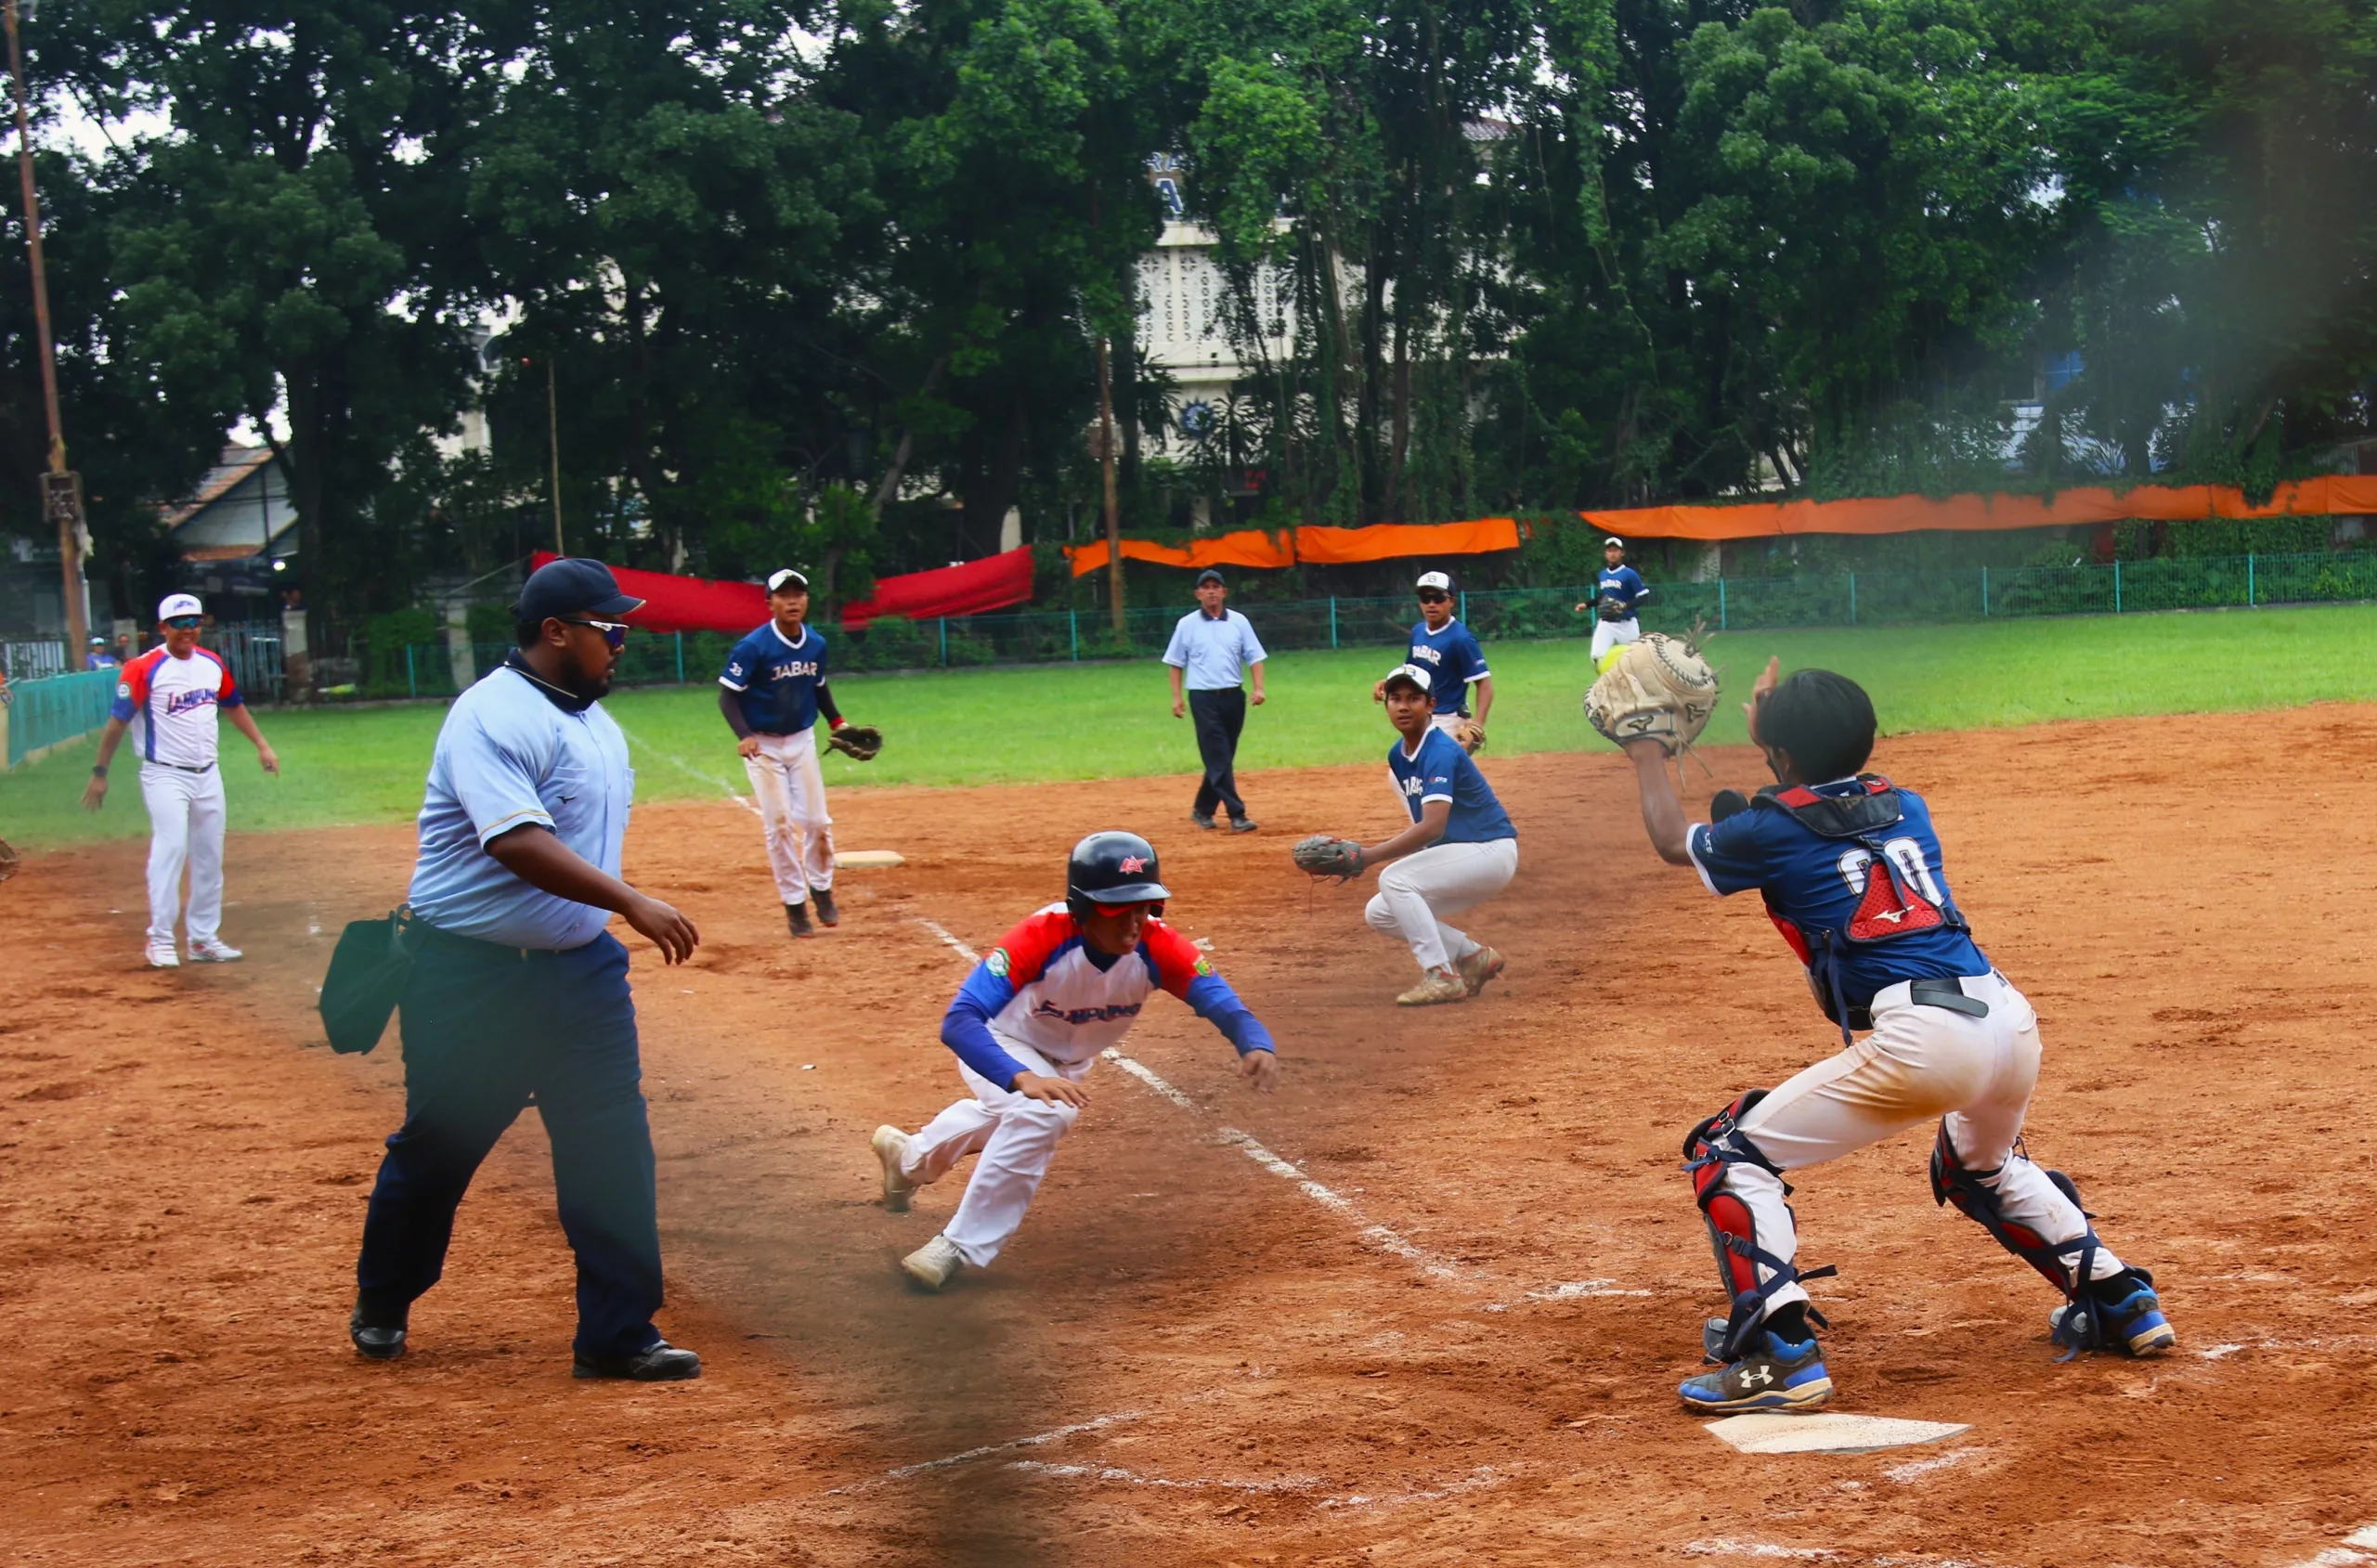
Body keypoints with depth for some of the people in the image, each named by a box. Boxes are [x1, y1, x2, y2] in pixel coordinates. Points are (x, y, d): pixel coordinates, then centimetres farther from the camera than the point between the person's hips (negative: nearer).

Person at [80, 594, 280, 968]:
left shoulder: (212, 664, 6)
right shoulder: (144, 669, -12)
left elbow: (234, 705, 22)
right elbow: (118, 721, -12)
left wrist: (261, 744, 18)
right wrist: (99, 773, -13)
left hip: (207, 775, 6)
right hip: (165, 775, -6)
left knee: (209, 857, 9)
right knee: (171, 849, -17)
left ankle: (203, 938, 18)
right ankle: (161, 938, -11)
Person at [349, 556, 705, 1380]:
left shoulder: (594, 720, 11)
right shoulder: (494, 717, -19)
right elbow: (518, 842, -32)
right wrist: (631, 903, -36)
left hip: (579, 968, 7)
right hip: (470, 972, -7)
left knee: (613, 1145, -1)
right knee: (438, 1146, 9)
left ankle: (617, 1334, 4)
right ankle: (382, 1305, 30)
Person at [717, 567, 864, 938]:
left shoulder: (816, 644, -1)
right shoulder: (753, 647, -18)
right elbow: (728, 696, -17)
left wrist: (837, 722, 4)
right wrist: (743, 736, -31)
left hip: (803, 740, 5)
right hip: (763, 746, -4)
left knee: (816, 820, 6)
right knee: (779, 825, -2)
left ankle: (821, 890, 26)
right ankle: (794, 904, 7)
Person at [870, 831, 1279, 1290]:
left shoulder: (1156, 947, -32)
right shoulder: (1041, 938, -42)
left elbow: (1220, 1000, -39)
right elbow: (959, 1021, -50)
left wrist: (1256, 1046, -63)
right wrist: (1022, 1079, -66)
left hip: (1068, 1062, 6)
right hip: (1000, 1043, -6)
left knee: (1005, 1118, 31)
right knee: (1039, 1113, -34)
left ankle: (909, 1156, 64)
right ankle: (961, 1245, -18)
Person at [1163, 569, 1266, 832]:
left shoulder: (1239, 622, 6)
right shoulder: (1187, 624, 1)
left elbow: (1254, 657, 4)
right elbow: (1176, 662, 6)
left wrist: (1258, 687, -9)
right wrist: (1176, 697, -1)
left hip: (1233, 697, 3)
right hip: (1203, 698, -3)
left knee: (1221, 758, 10)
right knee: (1219, 758, -9)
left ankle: (1202, 809, 25)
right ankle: (1236, 815, -14)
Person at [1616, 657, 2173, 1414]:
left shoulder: (1772, 831, 6)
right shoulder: (1906, 807, 20)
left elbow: (1672, 840, 27)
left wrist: (1649, 755, 43)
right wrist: (1780, 728, 54)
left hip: (1920, 1038, -7)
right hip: (2009, 1016, 7)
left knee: (1732, 1153, 3)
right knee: (1983, 1165, 38)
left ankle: (1781, 1355, -10)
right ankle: (2121, 1302, 34)